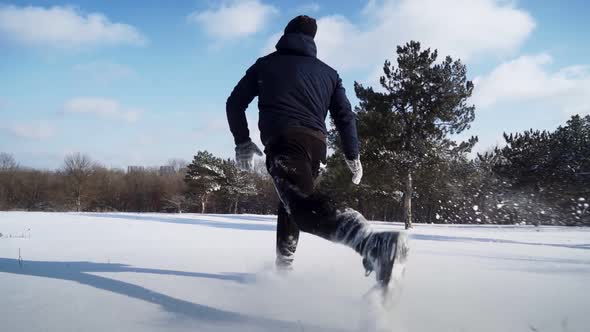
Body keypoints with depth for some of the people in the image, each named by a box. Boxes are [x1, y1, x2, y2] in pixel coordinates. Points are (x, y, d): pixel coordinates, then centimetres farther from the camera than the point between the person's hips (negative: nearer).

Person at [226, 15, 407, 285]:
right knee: (292, 200, 28)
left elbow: (235, 104, 19)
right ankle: (283, 265, 31)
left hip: (283, 140, -5)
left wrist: (242, 142, 28)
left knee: (304, 206, -25)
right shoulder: (328, 72, 24)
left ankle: (376, 245, -49)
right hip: (316, 143, 5)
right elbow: (345, 116, 18)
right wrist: (353, 156, 25)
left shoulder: (265, 64, 21)